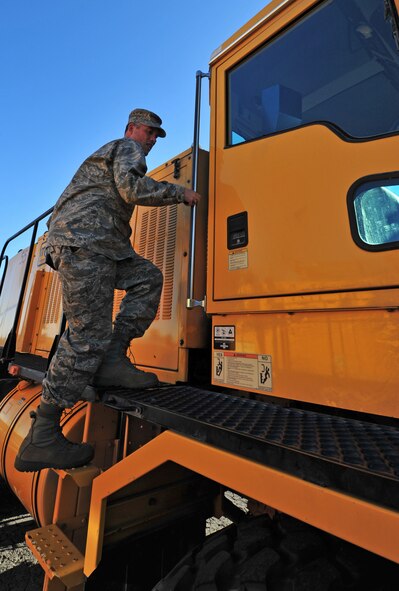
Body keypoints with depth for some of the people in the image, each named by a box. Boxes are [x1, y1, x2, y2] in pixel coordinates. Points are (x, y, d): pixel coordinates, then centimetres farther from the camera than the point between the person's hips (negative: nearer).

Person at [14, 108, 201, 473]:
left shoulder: (110, 153, 37)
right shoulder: (128, 148, 7)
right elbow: (132, 187, -14)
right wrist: (180, 193, -4)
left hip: (98, 244, 10)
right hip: (83, 241, -10)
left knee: (148, 277, 5)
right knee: (88, 335, -15)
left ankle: (112, 360, -5)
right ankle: (40, 438, -7)